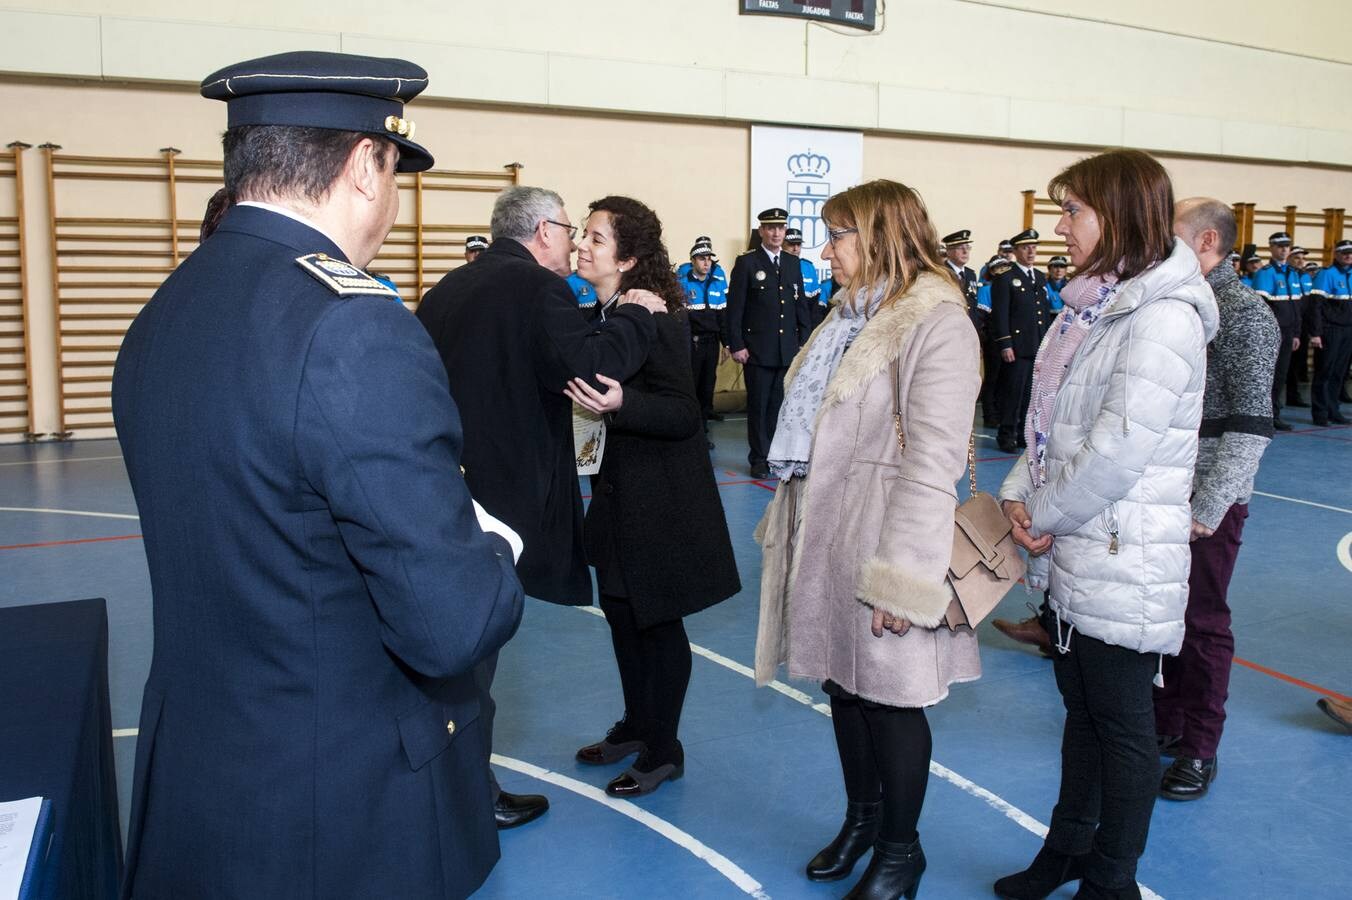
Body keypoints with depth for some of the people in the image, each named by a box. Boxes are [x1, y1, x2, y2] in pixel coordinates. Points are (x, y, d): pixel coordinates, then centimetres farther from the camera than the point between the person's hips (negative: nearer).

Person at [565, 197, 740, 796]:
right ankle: (637, 725, 38)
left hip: (658, 499, -8)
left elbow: (683, 415, -22)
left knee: (657, 621, 5)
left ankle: (663, 752, 22)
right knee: (621, 611, 19)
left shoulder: (654, 320, -19)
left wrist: (620, 403, -35)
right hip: (617, 493, 8)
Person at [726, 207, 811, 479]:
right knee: (759, 406, 3)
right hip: (758, 351, -4)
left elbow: (801, 304, 14)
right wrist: (736, 345, -10)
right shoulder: (746, 263, -2)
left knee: (780, 405, 7)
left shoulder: (794, 263, 12)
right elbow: (734, 307, -5)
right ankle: (759, 458, 13)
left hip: (789, 350, 4)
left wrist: (805, 341, 7)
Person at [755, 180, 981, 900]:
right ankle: (862, 818, 38)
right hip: (824, 538, 8)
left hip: (880, 539, -8)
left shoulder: (937, 325, -14)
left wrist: (900, 578, -22)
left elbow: (932, 463, -20)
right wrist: (788, 526, 14)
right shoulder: (851, 315, 13)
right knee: (843, 684, 18)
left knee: (889, 697, 6)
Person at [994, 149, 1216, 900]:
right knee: (1081, 710, 21)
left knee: (1121, 724, 8)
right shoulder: (1090, 303, 10)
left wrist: (1047, 512, -12)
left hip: (1123, 562, -8)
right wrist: (1020, 493, -2)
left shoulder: (1163, 317, -17)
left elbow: (1118, 449, -23)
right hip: (1071, 553, 8)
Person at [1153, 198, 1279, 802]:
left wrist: (1208, 508, -20)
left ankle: (1198, 748, 21)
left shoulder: (1244, 313, -12)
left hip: (1208, 502, -6)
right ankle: (1166, 721, 31)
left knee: (1201, 622, 5)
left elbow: (1250, 424, -17)